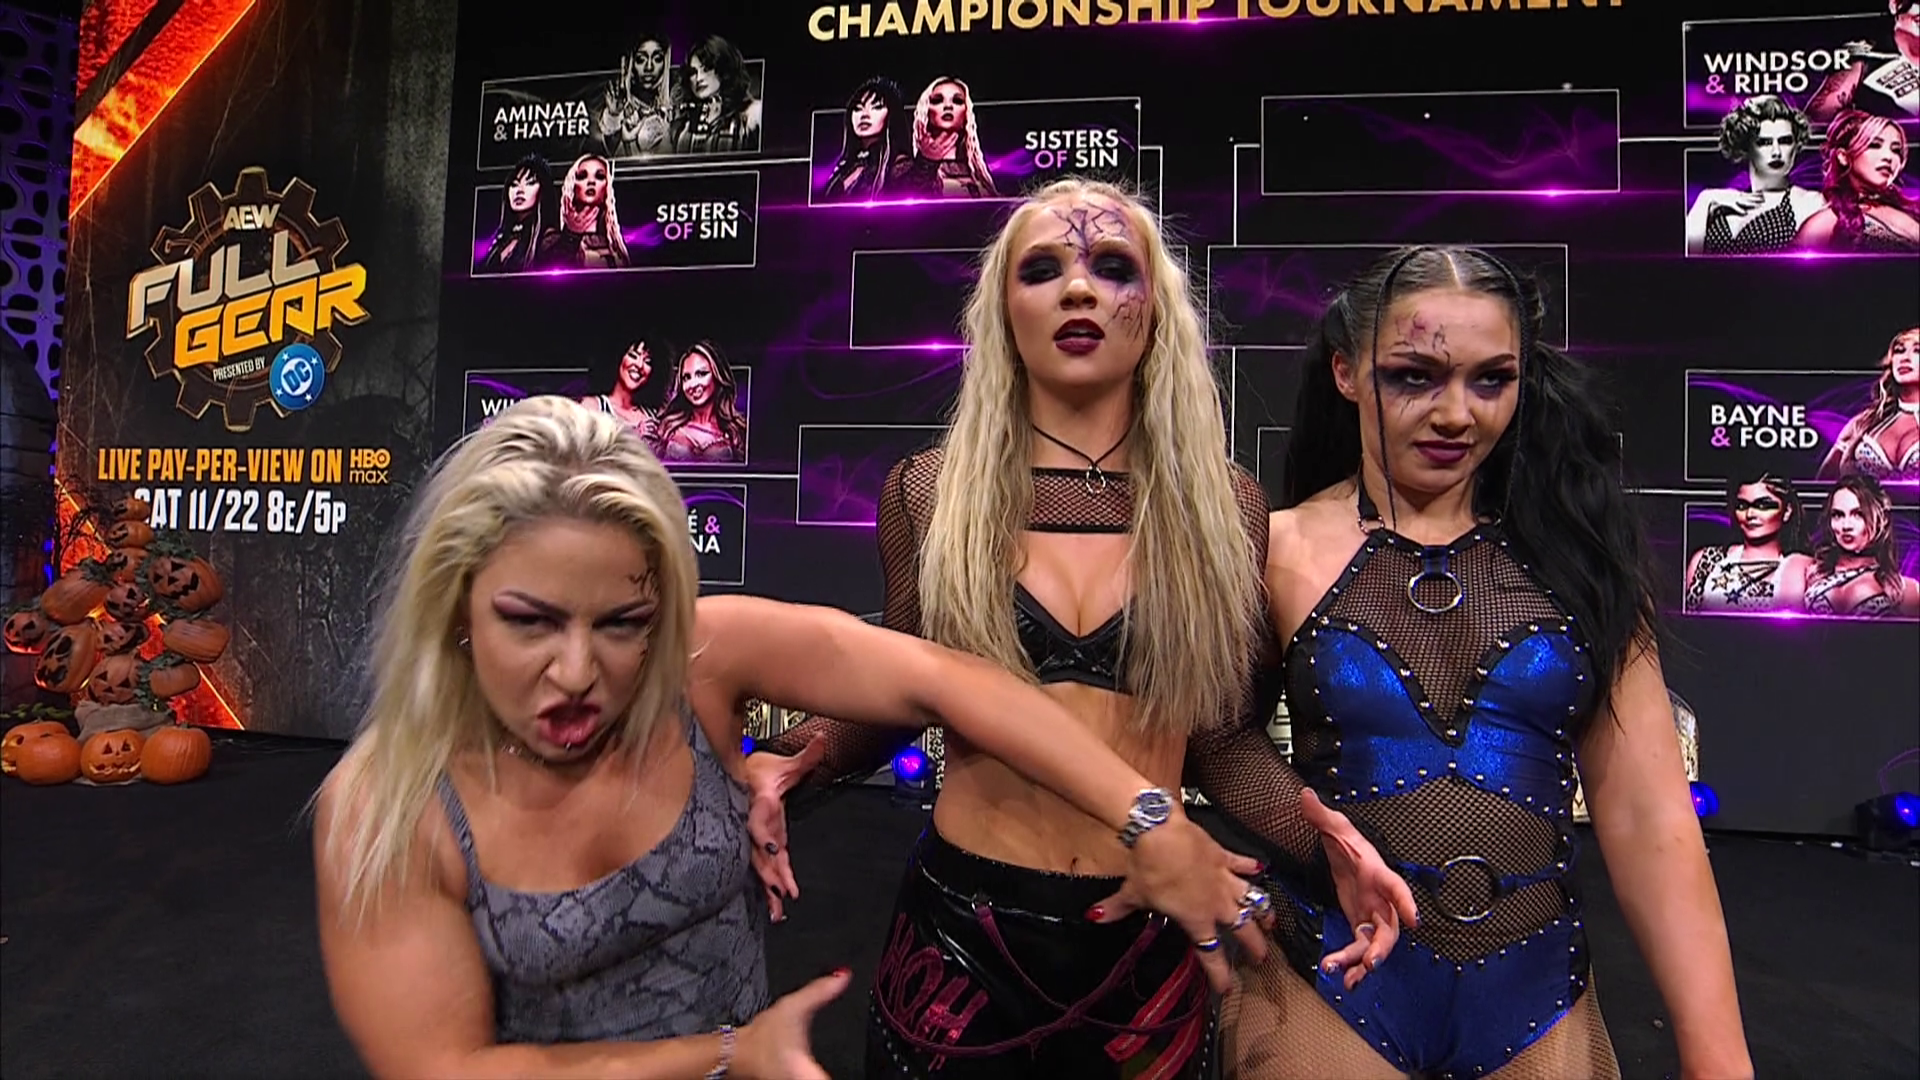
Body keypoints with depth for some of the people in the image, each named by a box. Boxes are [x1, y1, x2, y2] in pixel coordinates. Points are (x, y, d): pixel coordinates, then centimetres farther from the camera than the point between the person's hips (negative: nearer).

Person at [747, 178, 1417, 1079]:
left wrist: (1324, 843, -13)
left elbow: (1224, 735, 3)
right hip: (959, 933, 0)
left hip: (1150, 943, 1)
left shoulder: (1223, 507, -1)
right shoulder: (928, 494, -3)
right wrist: (793, 757, -13)